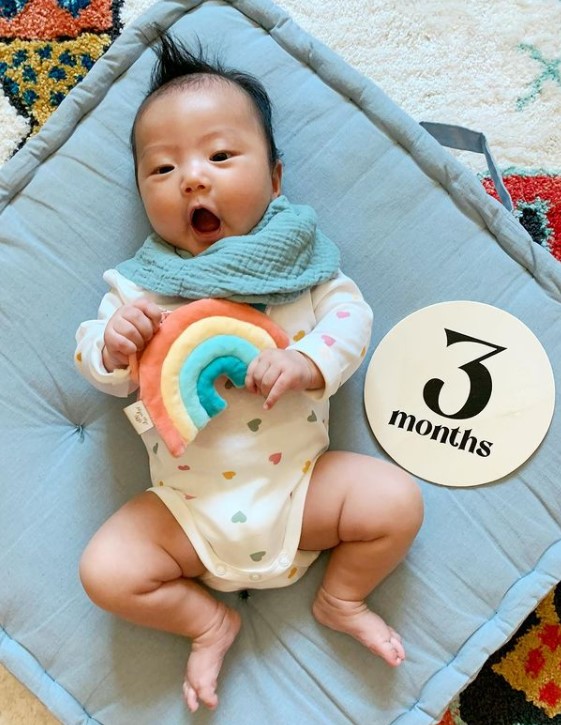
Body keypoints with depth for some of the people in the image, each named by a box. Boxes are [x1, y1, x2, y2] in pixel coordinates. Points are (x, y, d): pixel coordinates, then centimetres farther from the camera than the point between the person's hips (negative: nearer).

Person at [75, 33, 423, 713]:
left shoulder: (296, 254, 1)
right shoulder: (141, 281, -1)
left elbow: (349, 313, -5)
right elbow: (100, 369, 0)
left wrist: (306, 362, -25)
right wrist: (113, 343, -23)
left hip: (298, 482, 0)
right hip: (189, 509, 0)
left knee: (397, 499, -12)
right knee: (105, 569, -12)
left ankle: (342, 598, 17)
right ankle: (209, 622, 16)